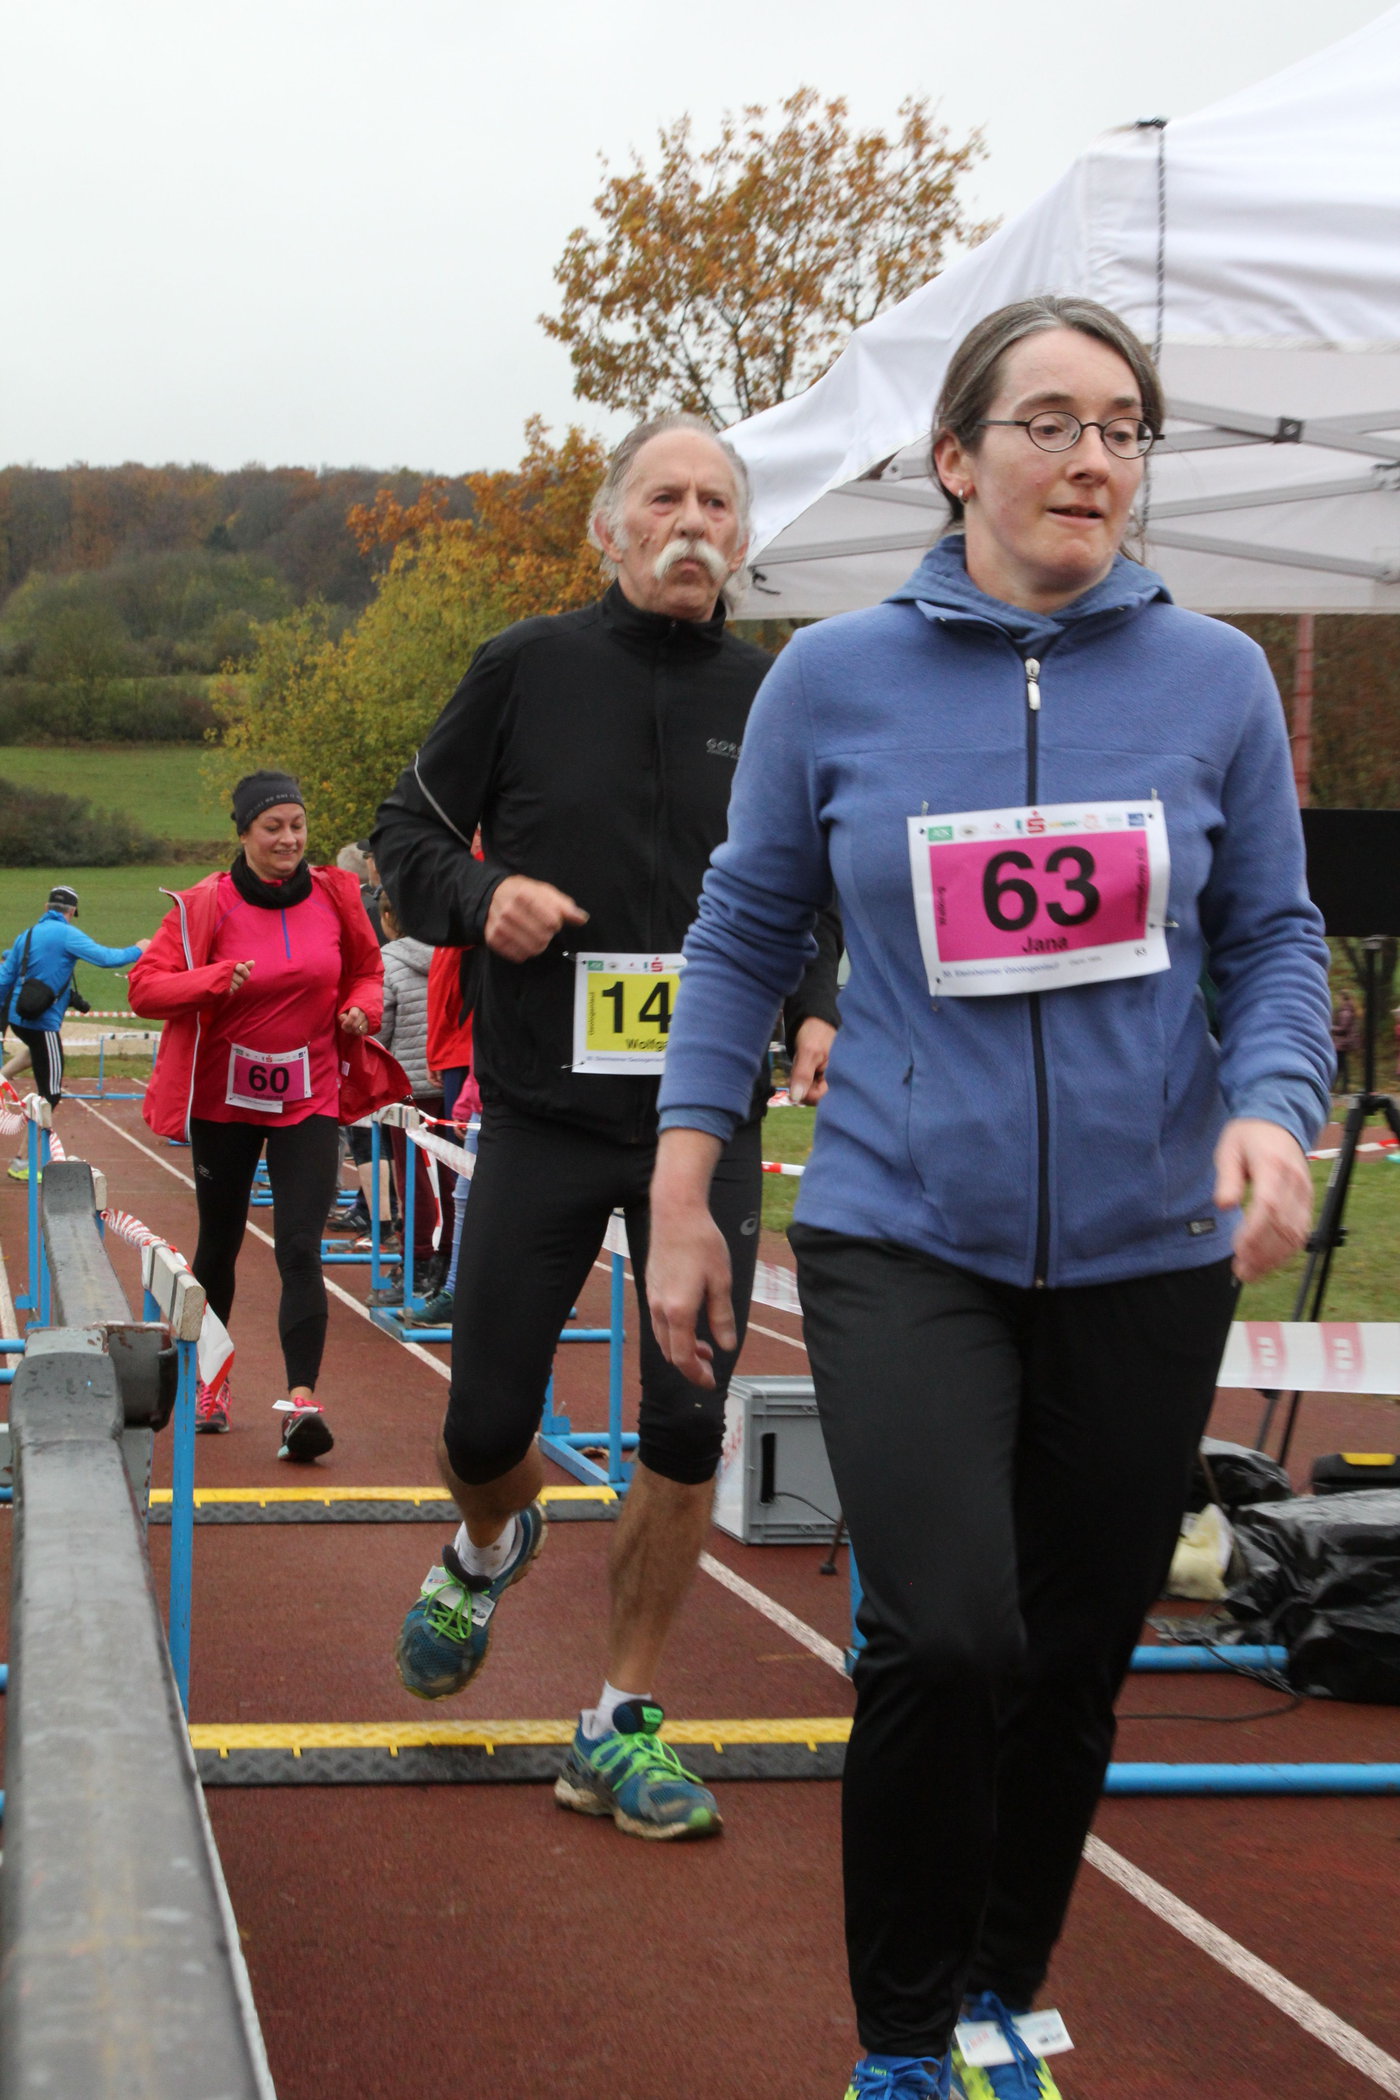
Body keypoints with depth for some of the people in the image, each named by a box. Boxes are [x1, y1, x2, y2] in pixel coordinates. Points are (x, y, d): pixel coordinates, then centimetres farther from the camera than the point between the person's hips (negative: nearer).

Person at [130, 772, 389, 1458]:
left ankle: (301, 1402, -19)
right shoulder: (204, 905, -8)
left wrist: (360, 1009, -6)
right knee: (219, 1246, 14)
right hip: (224, 1098, 0)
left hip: (309, 1098, 0)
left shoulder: (334, 896, 0)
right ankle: (206, 1382, 34)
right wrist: (219, 979, -25)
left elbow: (366, 970, 16)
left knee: (300, 1250, -12)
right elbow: (145, 987, -10)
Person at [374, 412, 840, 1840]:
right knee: (486, 1427, 3)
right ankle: (489, 1547, 40)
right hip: (544, 1114, -1)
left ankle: (621, 1726, 13)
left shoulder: (777, 703, 6)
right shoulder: (527, 671, 0)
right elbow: (407, 834, 7)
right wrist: (481, 896, -13)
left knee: (688, 1432, -2)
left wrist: (816, 1011, -2)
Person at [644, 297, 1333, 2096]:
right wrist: (681, 1193, 5)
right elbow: (744, 932, 7)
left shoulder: (1213, 681, 0)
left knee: (1076, 1659, 11)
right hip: (900, 1236, -2)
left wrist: (1272, 1107, -14)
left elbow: (1275, 940, 6)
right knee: (945, 1640, -17)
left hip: (1145, 1252, 2)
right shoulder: (833, 680, -1)